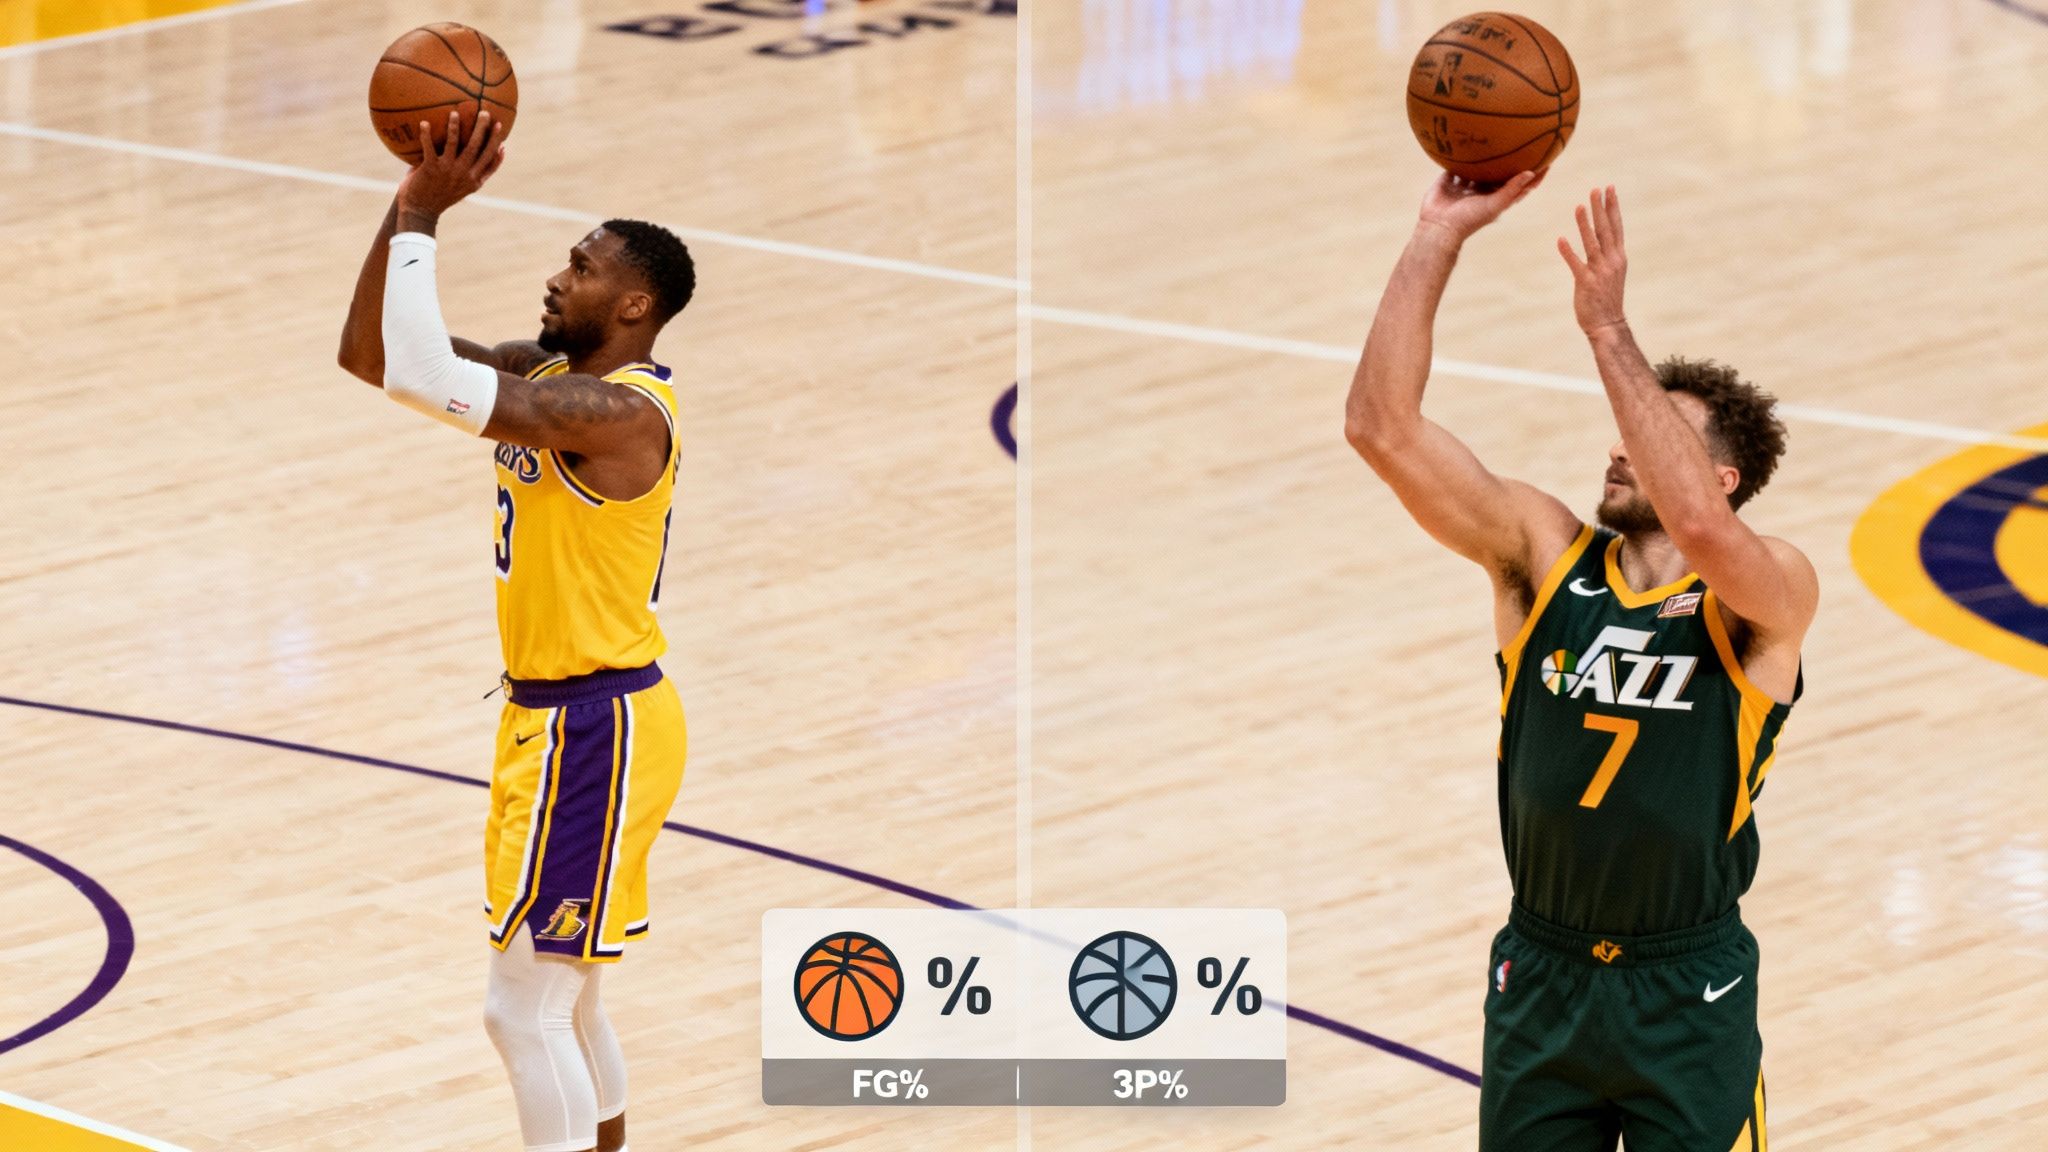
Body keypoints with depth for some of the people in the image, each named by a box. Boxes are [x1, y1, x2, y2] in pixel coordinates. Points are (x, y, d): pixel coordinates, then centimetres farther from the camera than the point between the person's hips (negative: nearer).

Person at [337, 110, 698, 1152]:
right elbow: (370, 357, 6)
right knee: (563, 997, 18)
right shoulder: (551, 374, 6)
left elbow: (421, 375, -32)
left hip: (594, 731, -10)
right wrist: (407, 208, -3)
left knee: (525, 1007, -7)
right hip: (563, 716, 10)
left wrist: (421, 218, -23)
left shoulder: (619, 410, -22)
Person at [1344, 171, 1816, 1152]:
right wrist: (1439, 238, -16)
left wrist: (1608, 329, -31)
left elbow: (1699, 522, -34)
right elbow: (1381, 427, -10)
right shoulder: (1545, 555, -1)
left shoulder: (1768, 598, -10)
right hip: (1540, 983, 3)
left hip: (1687, 998, -3)